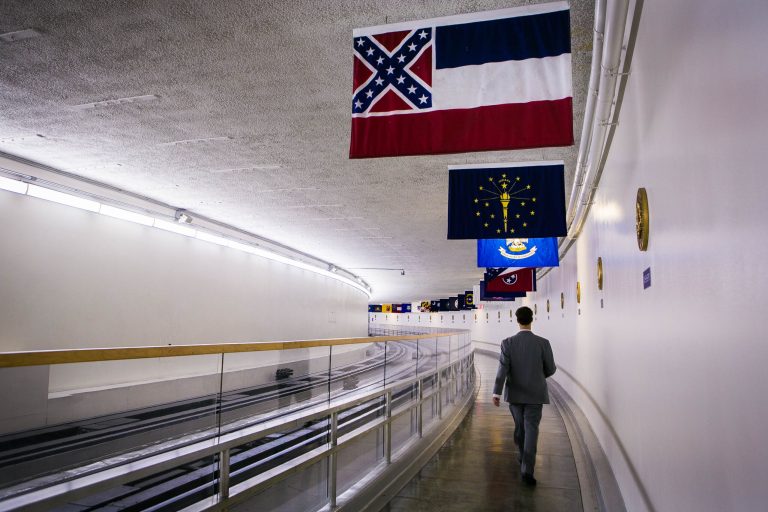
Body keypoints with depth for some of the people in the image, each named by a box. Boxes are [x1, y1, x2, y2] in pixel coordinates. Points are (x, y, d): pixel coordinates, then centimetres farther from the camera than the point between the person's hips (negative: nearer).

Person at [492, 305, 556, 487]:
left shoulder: (508, 343, -10)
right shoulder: (543, 343, -10)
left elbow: (502, 368, -15)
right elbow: (550, 369, -1)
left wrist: (497, 392, -15)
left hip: (515, 393, 2)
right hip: (535, 394, -2)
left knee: (520, 426, 20)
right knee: (531, 429, 0)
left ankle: (523, 457, 40)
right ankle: (527, 470, -10)